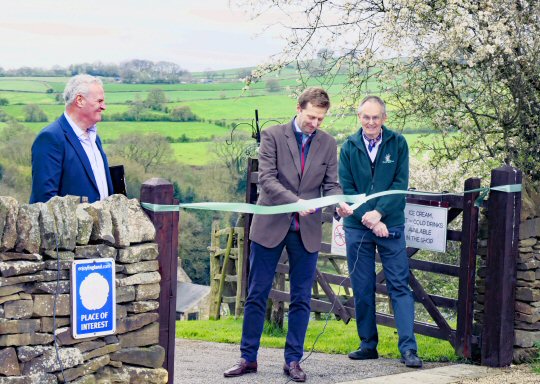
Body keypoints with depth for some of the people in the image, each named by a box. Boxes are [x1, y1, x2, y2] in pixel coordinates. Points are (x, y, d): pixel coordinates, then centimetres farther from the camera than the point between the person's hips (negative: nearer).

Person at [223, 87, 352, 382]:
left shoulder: (327, 144, 6)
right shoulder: (273, 136, -4)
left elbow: (331, 184, 4)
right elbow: (266, 179, -13)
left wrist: (340, 203, -18)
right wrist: (296, 201, -26)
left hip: (307, 231, 2)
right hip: (270, 225, -2)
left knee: (301, 299, 6)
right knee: (257, 294, 4)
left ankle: (293, 360, 15)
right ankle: (248, 358, 13)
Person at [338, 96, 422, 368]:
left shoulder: (397, 144, 1)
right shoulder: (349, 147, 4)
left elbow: (401, 184, -3)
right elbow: (346, 188, 0)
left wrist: (379, 212, -15)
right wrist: (368, 219, -11)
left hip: (390, 225, -1)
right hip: (357, 227, 1)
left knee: (399, 285, -5)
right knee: (362, 289, 6)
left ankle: (408, 348, -7)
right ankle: (368, 345, 16)